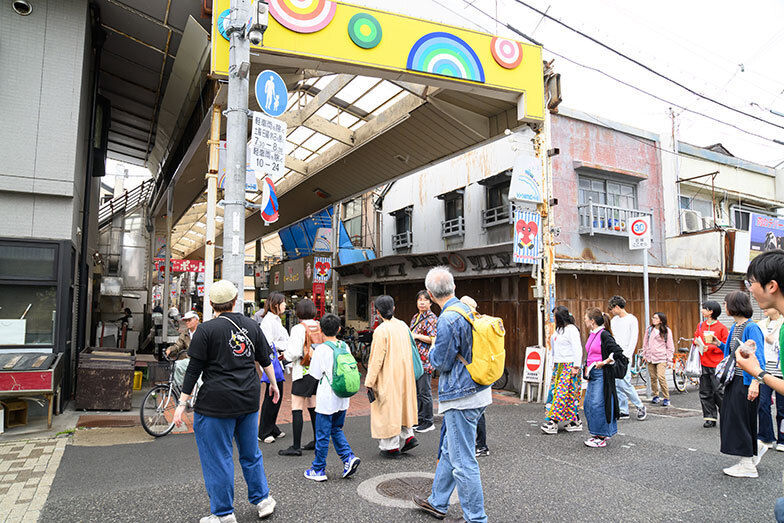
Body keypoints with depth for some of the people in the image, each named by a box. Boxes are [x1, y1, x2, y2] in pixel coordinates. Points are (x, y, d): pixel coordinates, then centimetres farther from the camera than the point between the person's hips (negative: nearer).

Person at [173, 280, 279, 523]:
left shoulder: (206, 329, -9)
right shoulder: (251, 325, 5)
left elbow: (194, 369, -11)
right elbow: (265, 359, 12)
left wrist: (182, 404, -5)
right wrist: (274, 384, 26)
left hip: (216, 403, -5)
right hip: (249, 401, 5)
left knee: (218, 458, 8)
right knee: (250, 453, 20)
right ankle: (262, 499, 29)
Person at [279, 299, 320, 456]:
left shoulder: (298, 328, -13)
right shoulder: (320, 326, 4)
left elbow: (294, 353, -17)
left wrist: (285, 355, 3)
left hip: (303, 372, -7)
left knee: (296, 408, -1)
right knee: (313, 407, 16)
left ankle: (296, 447, 1)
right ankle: (317, 441, 24)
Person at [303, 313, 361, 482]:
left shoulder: (321, 350, -15)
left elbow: (315, 376, -9)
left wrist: (311, 359, 4)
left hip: (327, 400, -6)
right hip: (343, 398, 6)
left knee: (322, 435, 6)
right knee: (336, 430, 21)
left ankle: (318, 470, 16)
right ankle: (349, 457, 7)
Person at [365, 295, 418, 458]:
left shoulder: (381, 331, -18)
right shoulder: (403, 326, 2)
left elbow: (377, 359, -18)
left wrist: (369, 382, -12)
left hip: (388, 376, -7)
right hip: (404, 375, 7)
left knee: (388, 408, 4)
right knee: (401, 404, 22)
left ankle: (392, 447, 12)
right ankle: (408, 436, 19)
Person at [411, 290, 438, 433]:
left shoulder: (431, 318, -9)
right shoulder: (415, 317, 15)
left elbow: (434, 339, -17)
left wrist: (416, 336, -18)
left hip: (425, 359, -8)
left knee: (424, 392, -2)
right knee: (416, 390, 13)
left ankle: (428, 422, 9)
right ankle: (419, 419, 23)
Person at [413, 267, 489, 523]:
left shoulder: (448, 319, -21)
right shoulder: (467, 309, 7)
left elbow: (441, 362, -14)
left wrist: (432, 349, 4)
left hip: (461, 397, -10)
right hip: (476, 389, 10)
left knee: (463, 460, 1)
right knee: (449, 450, 21)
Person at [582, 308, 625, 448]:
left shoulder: (604, 335, -16)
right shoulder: (592, 335, 11)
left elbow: (618, 352, -22)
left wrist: (604, 363, -16)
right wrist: (587, 368, 19)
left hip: (602, 375, -9)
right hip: (593, 375, 9)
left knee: (597, 405, -5)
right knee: (587, 404, 11)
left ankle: (602, 438, 7)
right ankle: (597, 434, 25)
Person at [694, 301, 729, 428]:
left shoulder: (721, 327, -6)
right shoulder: (701, 325, 11)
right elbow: (696, 339, 20)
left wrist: (711, 347, -17)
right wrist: (697, 343, -1)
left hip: (717, 365, -5)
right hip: (703, 364, 6)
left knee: (719, 391, -5)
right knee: (705, 392, 7)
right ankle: (710, 418, 15)